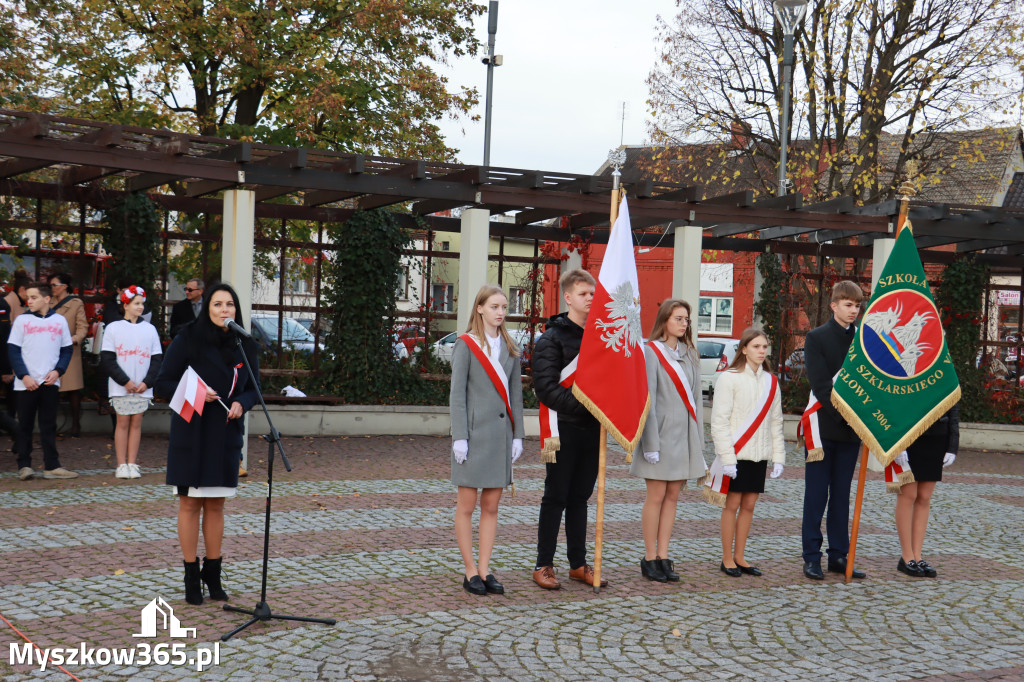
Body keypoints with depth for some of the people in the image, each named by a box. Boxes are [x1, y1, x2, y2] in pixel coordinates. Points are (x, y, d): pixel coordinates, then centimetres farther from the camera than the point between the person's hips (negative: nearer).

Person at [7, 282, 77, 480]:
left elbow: (67, 350, 9)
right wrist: (24, 376, -12)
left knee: (49, 426, 5)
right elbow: (13, 351, -1)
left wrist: (58, 371, -7)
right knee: (25, 425, 4)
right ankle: (24, 465, 10)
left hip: (50, 382, 1)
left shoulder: (59, 321, 6)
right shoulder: (21, 320, 1)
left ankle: (51, 466, 7)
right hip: (26, 383, -1)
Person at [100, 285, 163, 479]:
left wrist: (147, 382, -6)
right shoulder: (113, 328, 1)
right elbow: (107, 359, -3)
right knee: (122, 423, 0)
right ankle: (121, 465, 5)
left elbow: (157, 359, 7)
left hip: (143, 388, 2)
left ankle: (132, 464, 9)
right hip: (120, 388, -2)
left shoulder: (150, 329, 8)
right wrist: (125, 381, -10)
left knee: (136, 423, 4)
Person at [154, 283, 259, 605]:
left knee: (216, 505, 11)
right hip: (191, 434, -3)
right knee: (190, 504, 4)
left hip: (225, 435, 3)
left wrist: (241, 403, -10)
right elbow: (162, 384, -6)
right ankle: (191, 576, 14)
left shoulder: (244, 346, 3)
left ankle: (213, 574, 22)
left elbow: (253, 389, 12)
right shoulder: (187, 341, -7)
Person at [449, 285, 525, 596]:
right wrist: (459, 437, -12)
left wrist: (517, 435, 7)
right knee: (467, 506, 2)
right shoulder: (466, 345, -3)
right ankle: (470, 572, 10)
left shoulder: (509, 347, 12)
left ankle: (485, 570, 15)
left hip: (500, 433, 5)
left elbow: (515, 394, 13)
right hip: (474, 433, -5)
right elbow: (457, 394, -6)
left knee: (491, 506, 8)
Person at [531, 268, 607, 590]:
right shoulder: (552, 338, -6)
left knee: (580, 497, 13)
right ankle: (543, 564, 10)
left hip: (592, 429, 6)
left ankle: (578, 563, 20)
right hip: (565, 429, -6)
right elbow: (547, 388, -14)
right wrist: (580, 405, -24)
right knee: (556, 497, 1)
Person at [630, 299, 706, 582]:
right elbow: (647, 399, -11)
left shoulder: (689, 354, 12)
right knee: (656, 496, -1)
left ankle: (663, 557, 13)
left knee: (672, 497, 8)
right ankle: (649, 559, 9)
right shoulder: (652, 352, -7)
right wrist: (651, 442, -15)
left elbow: (696, 397, 13)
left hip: (685, 435, 6)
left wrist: (699, 440, 8)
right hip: (661, 432, -6)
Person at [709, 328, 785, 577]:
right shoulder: (729, 379, -7)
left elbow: (775, 421, 13)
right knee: (732, 505, 2)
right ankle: (727, 559, 12)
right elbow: (719, 421, -10)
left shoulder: (771, 382, 10)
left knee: (749, 505, 9)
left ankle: (739, 557, 20)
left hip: (759, 454, 5)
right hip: (736, 453, -5)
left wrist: (778, 457, 7)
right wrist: (726, 457, -16)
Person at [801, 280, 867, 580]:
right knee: (816, 496, 1)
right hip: (824, 427, -4)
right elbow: (821, 385, -12)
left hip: (852, 429, 4)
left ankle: (839, 555, 16)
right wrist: (844, 415, -19)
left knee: (841, 496, 10)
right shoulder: (816, 338, -4)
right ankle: (812, 557, 7)